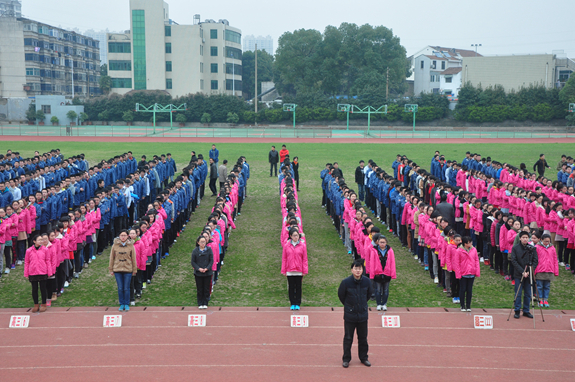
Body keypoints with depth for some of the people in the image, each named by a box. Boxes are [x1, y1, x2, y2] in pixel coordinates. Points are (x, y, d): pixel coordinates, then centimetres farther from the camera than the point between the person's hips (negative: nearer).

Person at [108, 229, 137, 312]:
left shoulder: (130, 246, 0)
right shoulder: (115, 245, 1)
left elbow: (134, 258, 5)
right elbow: (112, 258, 7)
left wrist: (134, 270, 5)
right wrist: (111, 269, 6)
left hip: (128, 269, -1)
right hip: (117, 269, 1)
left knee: (126, 288, 2)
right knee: (120, 288, 4)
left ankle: (127, 304, 15)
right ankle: (121, 304, 16)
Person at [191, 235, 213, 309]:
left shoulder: (209, 249, -3)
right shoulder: (195, 251, -3)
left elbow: (211, 260, -1)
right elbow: (193, 262, 0)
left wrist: (207, 268, -14)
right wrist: (198, 268, -14)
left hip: (207, 273, 0)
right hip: (198, 273, 0)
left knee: (206, 289, 6)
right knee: (199, 289, 6)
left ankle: (205, 303, 17)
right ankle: (200, 304, 16)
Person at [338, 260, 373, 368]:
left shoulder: (367, 281, -7)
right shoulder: (346, 282, -14)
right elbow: (341, 295, 3)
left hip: (363, 315, 2)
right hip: (349, 315, -2)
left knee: (363, 338, 12)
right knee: (348, 338, 6)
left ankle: (363, 358, 27)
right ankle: (346, 359, 18)